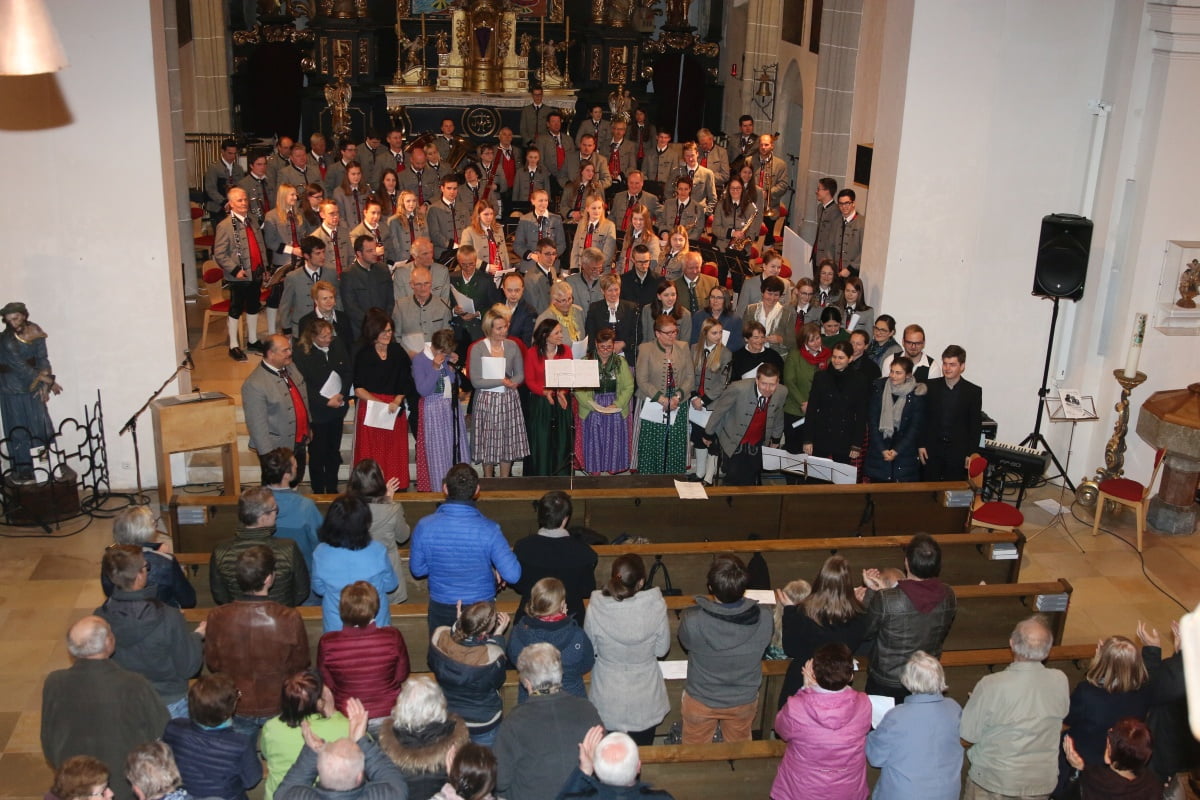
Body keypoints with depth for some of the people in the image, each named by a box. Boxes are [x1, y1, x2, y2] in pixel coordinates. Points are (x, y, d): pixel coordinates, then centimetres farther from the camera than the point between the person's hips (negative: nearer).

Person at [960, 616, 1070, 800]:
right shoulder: (1060, 682, -16)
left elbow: (968, 735, -17)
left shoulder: (990, 686, -27)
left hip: (992, 783, -3)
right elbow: (1062, 714, 3)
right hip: (1042, 784, 3)